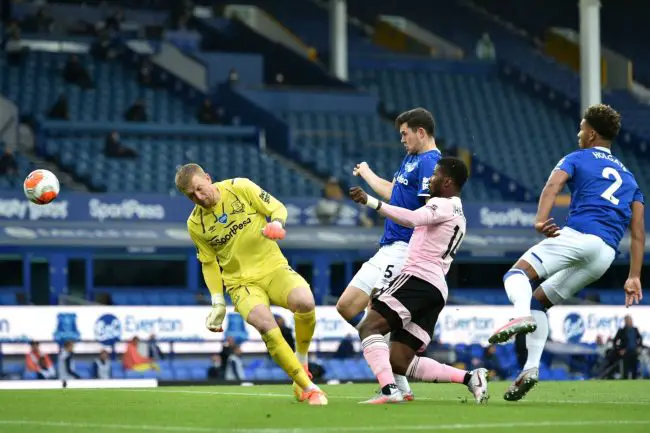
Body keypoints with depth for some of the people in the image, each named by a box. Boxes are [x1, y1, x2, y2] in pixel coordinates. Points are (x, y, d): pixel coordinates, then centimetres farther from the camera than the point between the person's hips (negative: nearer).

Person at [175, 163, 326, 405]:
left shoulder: (240, 188, -4)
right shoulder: (195, 224, 1)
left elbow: (277, 208, 3)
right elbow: (209, 263, 12)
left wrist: (276, 224, -20)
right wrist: (218, 302, 5)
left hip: (273, 267, 0)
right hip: (242, 282, 0)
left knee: (305, 302, -32)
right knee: (266, 325, -32)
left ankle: (302, 359, -1)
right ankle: (307, 387, -24)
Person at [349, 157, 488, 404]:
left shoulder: (443, 205, -2)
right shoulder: (459, 216, 29)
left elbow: (411, 218, -23)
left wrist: (371, 202, -31)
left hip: (418, 278, -9)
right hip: (437, 289, 9)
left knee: (368, 327, -17)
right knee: (399, 362, 4)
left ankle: (389, 389, -34)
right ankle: (469, 378, -3)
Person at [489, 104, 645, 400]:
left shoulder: (577, 159, 15)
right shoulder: (628, 177, 30)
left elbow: (554, 184, -8)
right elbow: (638, 234, 22)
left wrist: (540, 220, -22)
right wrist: (634, 277, 19)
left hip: (579, 236, -6)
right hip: (607, 255, 6)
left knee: (518, 273, -8)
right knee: (539, 300, 17)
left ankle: (521, 315, -41)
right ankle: (531, 368, 2)